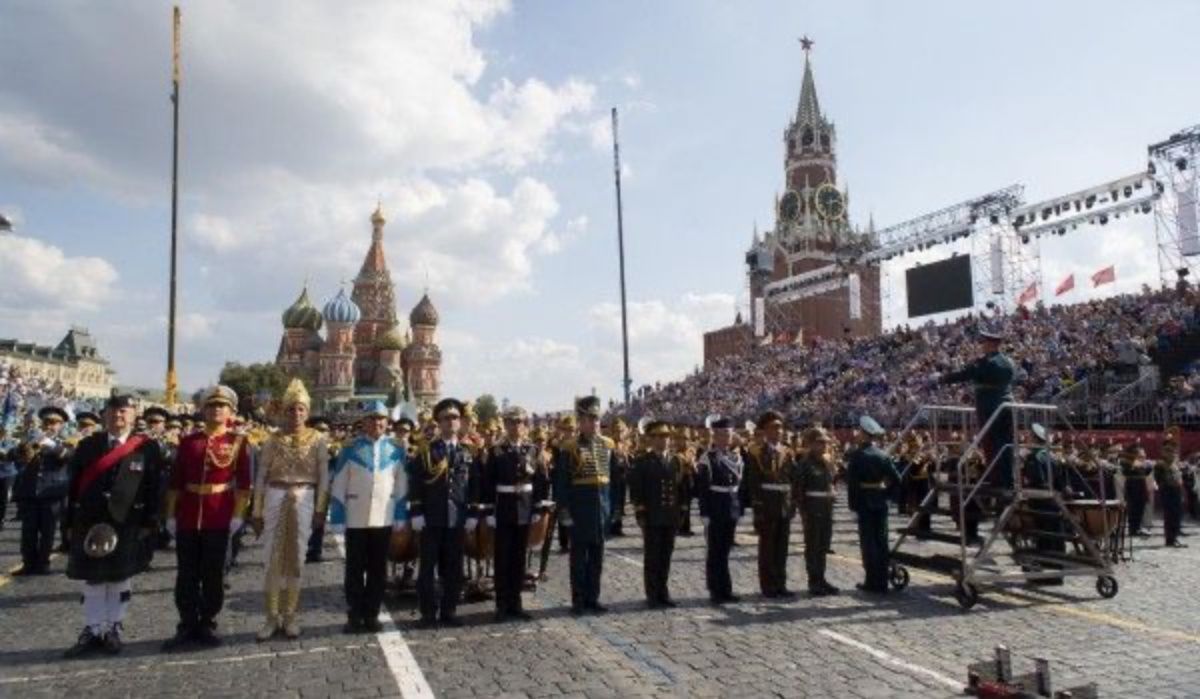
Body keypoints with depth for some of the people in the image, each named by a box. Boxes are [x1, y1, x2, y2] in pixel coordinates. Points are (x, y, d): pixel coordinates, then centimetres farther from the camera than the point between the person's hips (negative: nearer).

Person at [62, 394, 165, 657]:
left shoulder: (148, 447, -3)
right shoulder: (87, 446, 5)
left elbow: (153, 489, -3)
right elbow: (74, 487, 6)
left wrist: (149, 523, -6)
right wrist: (71, 523, 3)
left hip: (127, 524, -2)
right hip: (90, 522, 2)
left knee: (120, 579, 6)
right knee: (92, 579, 8)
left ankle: (113, 630, 18)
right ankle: (92, 630, 18)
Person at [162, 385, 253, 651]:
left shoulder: (238, 442, -1)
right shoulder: (187, 442, 6)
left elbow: (243, 483, -3)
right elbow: (175, 482, 7)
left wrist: (238, 515, -9)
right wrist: (171, 515, 3)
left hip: (219, 519, -2)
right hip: (188, 519, 2)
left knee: (213, 575, 6)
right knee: (186, 575, 8)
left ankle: (207, 626, 18)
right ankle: (187, 627, 19)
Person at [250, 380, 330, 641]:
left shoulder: (318, 439, 1)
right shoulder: (272, 440, 4)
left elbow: (323, 477, 1)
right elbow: (261, 477, 5)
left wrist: (320, 509, -4)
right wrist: (257, 512, 2)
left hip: (304, 500, -1)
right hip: (275, 499, 1)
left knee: (296, 558, 6)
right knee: (272, 558, 3)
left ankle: (290, 616, 17)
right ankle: (272, 617, 15)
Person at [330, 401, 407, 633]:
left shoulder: (397, 450, 4)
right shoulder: (350, 449, -1)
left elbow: (401, 486, 6)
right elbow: (338, 486, -1)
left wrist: (401, 517, 1)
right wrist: (338, 517, -5)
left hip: (384, 518, 1)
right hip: (355, 519, -1)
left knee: (378, 570, 9)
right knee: (354, 570, 7)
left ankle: (372, 615, 20)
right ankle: (354, 616, 17)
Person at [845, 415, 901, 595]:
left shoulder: (857, 455, -11)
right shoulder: (883, 455, 2)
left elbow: (851, 480, -13)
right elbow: (896, 479, -1)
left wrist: (852, 503, -5)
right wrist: (886, 493, 9)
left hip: (864, 501, -4)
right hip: (880, 500, 4)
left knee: (868, 541, 2)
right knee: (881, 540, 9)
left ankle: (872, 581, 2)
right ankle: (882, 582, 14)